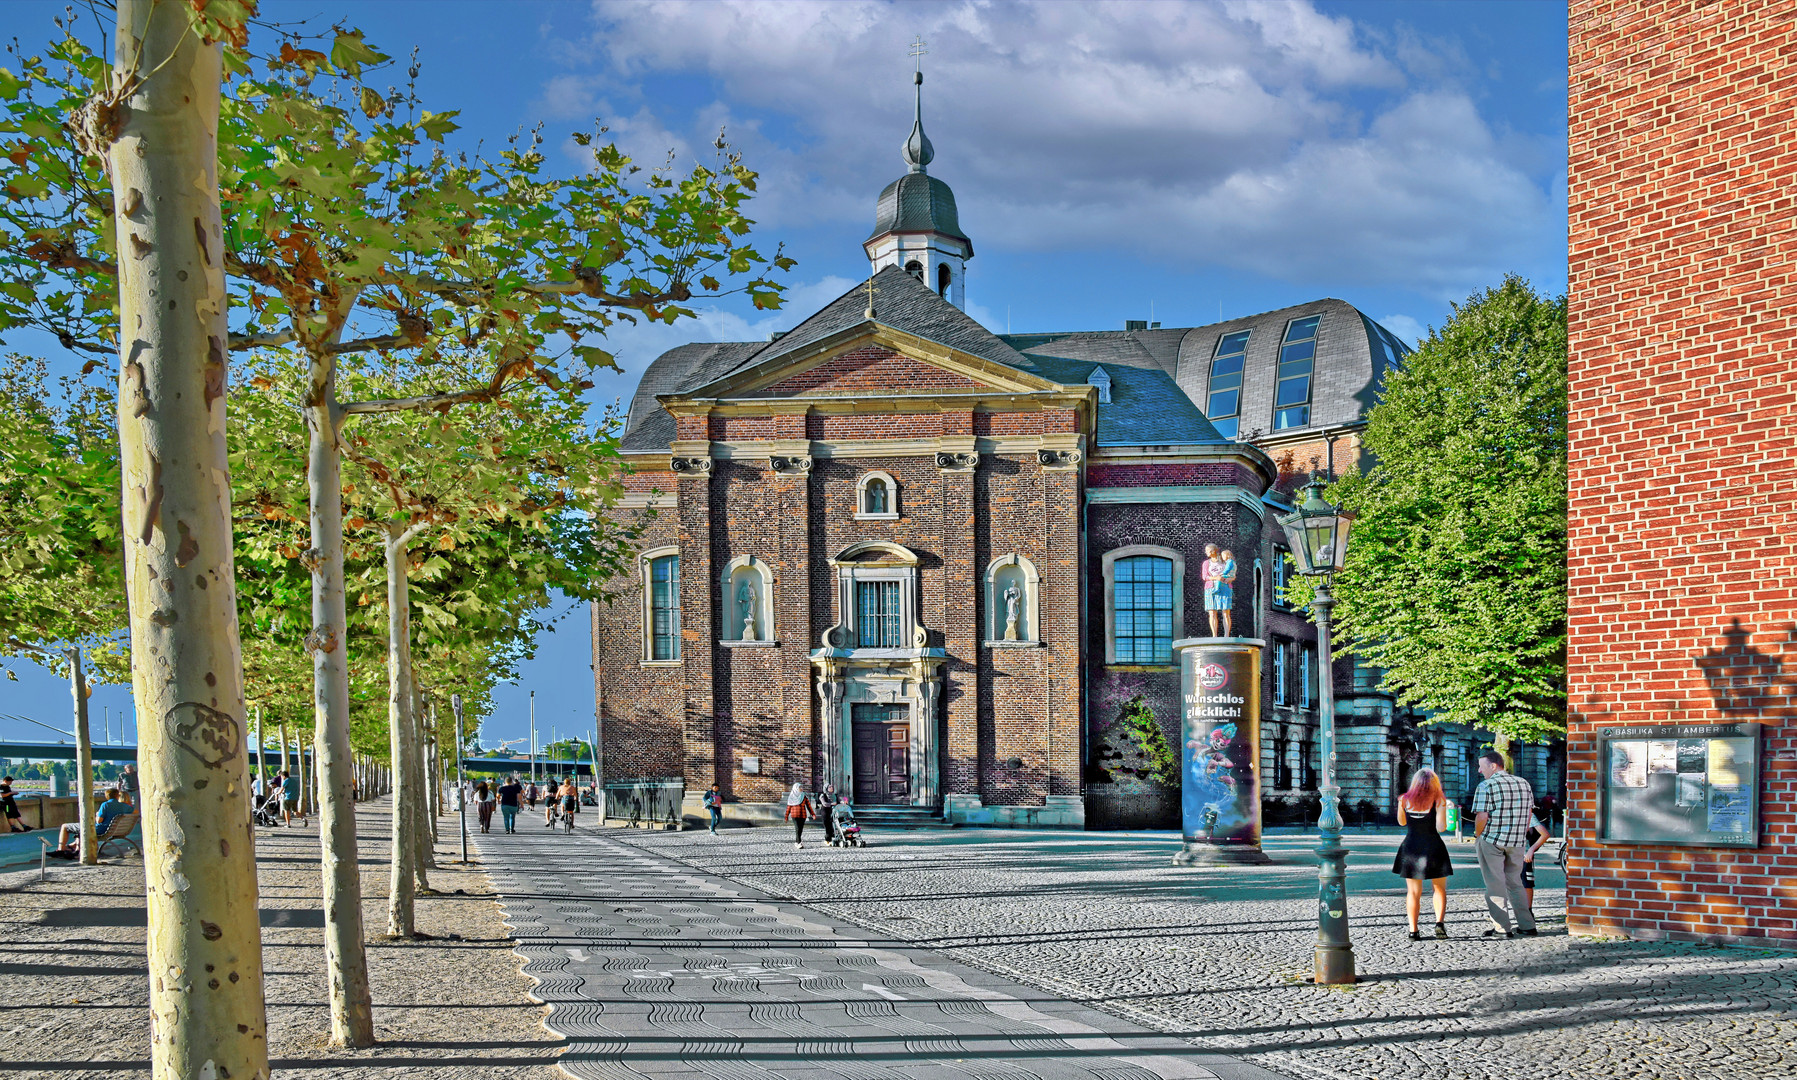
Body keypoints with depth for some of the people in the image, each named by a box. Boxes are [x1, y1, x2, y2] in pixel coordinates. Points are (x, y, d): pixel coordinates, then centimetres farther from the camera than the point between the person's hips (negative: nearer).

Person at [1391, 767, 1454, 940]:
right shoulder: (1438, 800, -7)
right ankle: (1439, 922, -5)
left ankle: (1413, 930, 0)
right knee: (1440, 889, 14)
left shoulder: (1405, 800, 1)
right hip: (1433, 848, -2)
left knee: (1413, 892, 7)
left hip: (1411, 847, 2)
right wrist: (1444, 809, 4)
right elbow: (1440, 827, -13)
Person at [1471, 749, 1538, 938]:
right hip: (1518, 843, 6)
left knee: (1495, 885, 1)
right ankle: (1527, 925, 17)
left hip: (1491, 841, -6)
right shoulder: (1523, 783, 9)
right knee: (1515, 883, 17)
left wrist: (1478, 836, -1)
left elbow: (1481, 816, -17)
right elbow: (1528, 813, 14)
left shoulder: (1486, 786, -12)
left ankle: (1501, 928, 1)